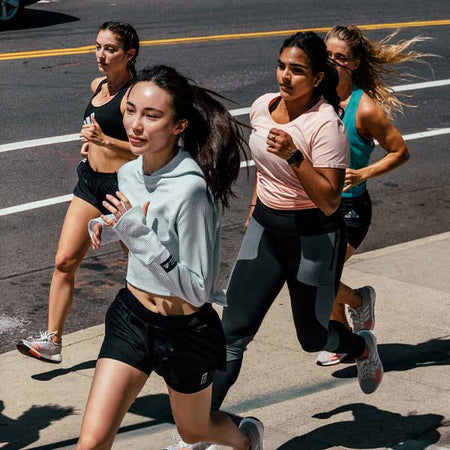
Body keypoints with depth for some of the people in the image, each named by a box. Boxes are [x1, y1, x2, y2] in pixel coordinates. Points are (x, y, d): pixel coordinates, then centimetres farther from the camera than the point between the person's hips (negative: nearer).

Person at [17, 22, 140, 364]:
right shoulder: (98, 86, 9)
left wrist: (105, 141, -29)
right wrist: (92, 141, 13)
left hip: (122, 185, -7)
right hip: (90, 181, 7)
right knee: (64, 262, -1)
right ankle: (53, 341, 2)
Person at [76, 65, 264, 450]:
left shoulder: (191, 190, -27)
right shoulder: (129, 173, -5)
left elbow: (198, 289, -26)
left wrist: (138, 233, -33)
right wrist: (106, 228, -7)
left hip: (184, 331, -5)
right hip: (131, 317, 5)